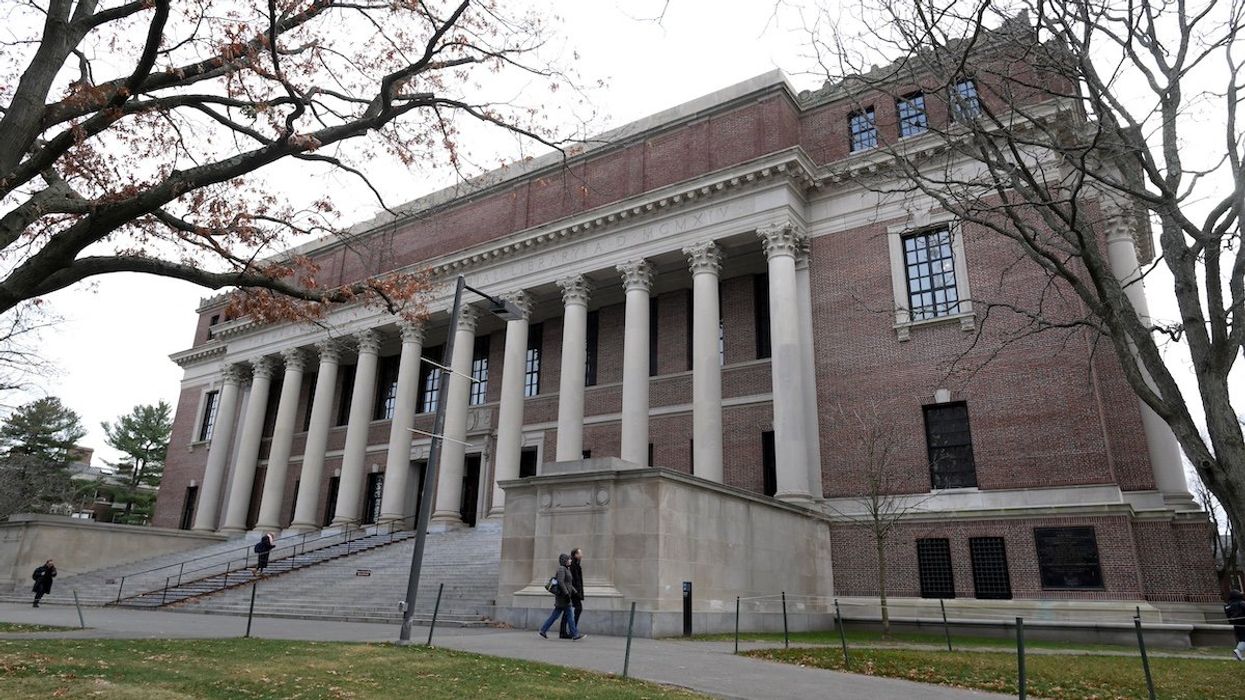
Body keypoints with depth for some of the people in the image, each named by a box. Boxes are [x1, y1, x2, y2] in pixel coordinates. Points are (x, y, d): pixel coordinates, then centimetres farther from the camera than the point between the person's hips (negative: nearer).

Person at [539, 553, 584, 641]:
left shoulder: (565, 569, 18)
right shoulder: (561, 569, -13)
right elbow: (560, 582, -24)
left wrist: (574, 592, 16)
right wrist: (566, 594, -25)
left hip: (564, 596, 10)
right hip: (562, 595, -10)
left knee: (555, 615, 12)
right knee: (569, 615, -6)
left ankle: (543, 630, 15)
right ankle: (575, 635, -3)